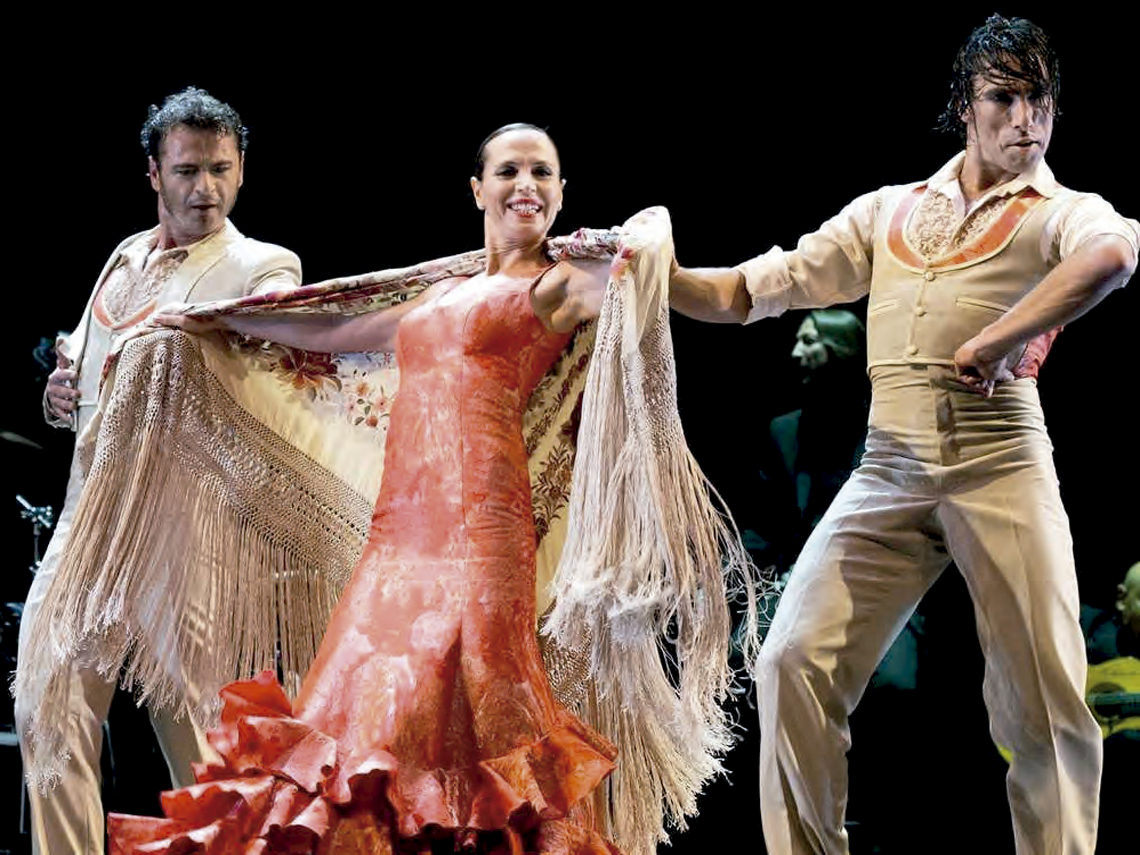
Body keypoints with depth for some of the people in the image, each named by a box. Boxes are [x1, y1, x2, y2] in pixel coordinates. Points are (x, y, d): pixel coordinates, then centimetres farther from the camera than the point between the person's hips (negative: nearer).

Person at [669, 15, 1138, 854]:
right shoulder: (888, 213, 20)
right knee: (794, 662, -9)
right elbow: (748, 291, 17)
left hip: (999, 465, -3)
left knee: (1046, 698, -7)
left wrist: (1001, 338, -29)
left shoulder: (1061, 213, 7)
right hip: (887, 471, 3)